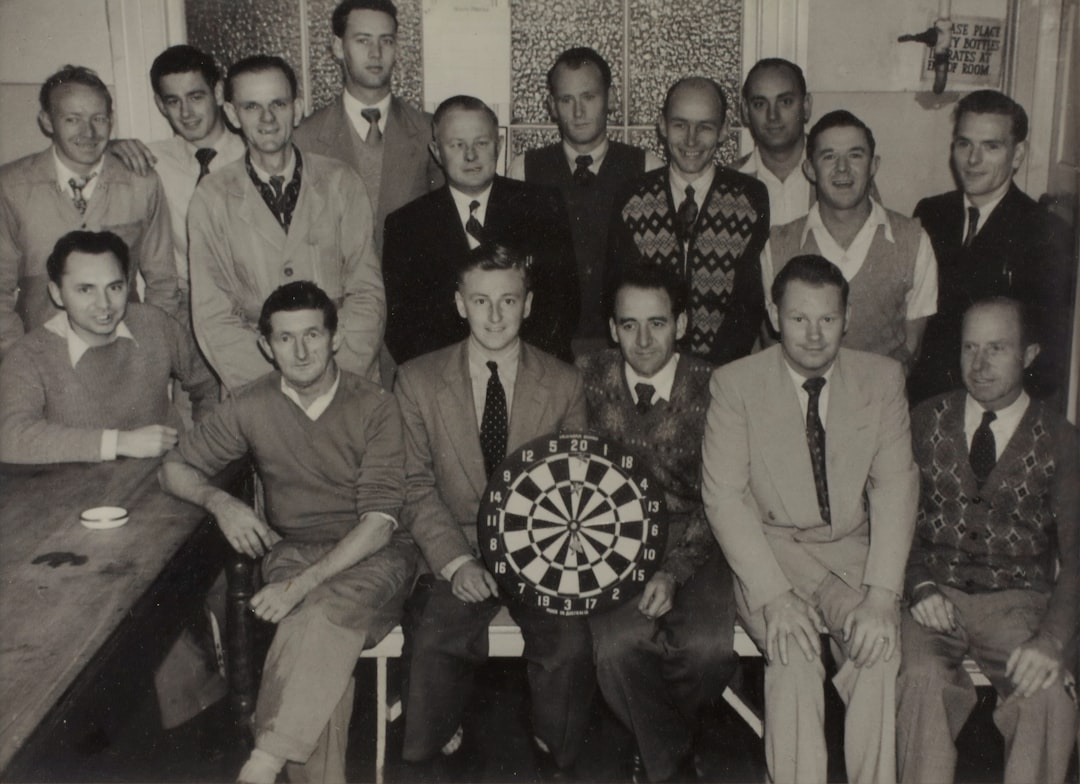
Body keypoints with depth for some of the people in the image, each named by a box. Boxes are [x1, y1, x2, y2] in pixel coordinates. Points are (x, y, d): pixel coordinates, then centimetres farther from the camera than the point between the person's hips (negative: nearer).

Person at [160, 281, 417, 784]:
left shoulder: (375, 407, -7)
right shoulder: (251, 408, 2)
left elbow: (380, 521, -13)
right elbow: (174, 468, 14)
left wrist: (304, 584, -24)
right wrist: (219, 502, -10)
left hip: (371, 555, -2)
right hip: (291, 550, 2)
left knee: (328, 610, -35)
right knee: (319, 646, -30)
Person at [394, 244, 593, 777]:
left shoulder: (564, 384, 5)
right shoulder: (417, 380, 3)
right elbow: (415, 485, 0)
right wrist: (456, 561, -13)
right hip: (456, 554, 0)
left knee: (570, 644, -25)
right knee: (433, 642, -27)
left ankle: (555, 759, 4)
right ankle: (435, 753, 4)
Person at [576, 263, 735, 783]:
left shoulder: (711, 391, -4)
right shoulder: (587, 380, 0)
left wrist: (674, 572, -18)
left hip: (690, 546, 0)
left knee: (710, 647, -26)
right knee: (619, 645, -28)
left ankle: (660, 742, 10)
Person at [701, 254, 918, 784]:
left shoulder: (882, 378, 2)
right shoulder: (734, 384, -4)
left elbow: (895, 487, -3)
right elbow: (723, 497, -8)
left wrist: (881, 596, -16)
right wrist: (773, 596, -20)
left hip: (852, 551, 2)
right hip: (768, 551, -1)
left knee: (879, 648, -25)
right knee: (793, 654, -27)